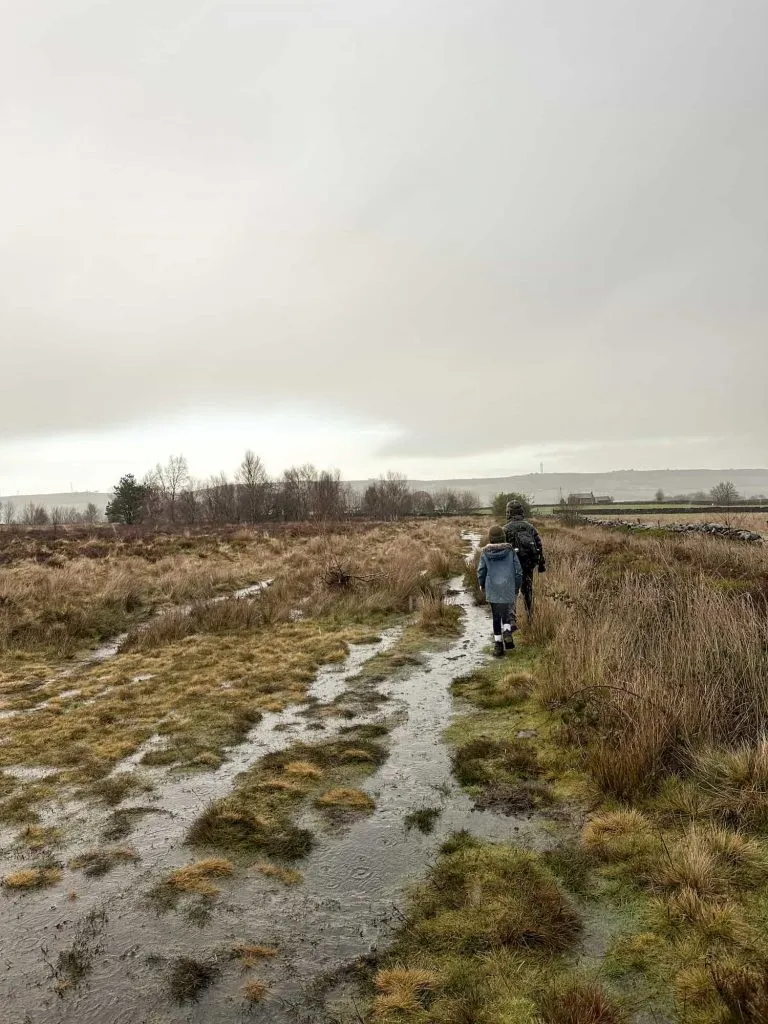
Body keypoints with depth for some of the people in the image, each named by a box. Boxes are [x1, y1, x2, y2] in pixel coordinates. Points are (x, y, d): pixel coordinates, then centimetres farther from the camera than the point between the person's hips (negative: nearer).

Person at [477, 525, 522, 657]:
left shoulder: (485, 553, -3)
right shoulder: (510, 550, -3)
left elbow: (481, 572, 1)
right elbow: (518, 570, 0)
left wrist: (482, 585, 19)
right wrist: (517, 587, 12)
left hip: (492, 590, 0)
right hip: (508, 589, 0)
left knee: (496, 616, 10)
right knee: (506, 612, 20)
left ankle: (498, 645, 9)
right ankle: (507, 631, -6)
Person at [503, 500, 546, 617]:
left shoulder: (506, 529, -5)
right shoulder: (530, 527, 7)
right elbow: (539, 546, 7)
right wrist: (542, 563, 13)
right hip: (529, 564, 4)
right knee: (528, 591, 17)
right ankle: (530, 618, 24)